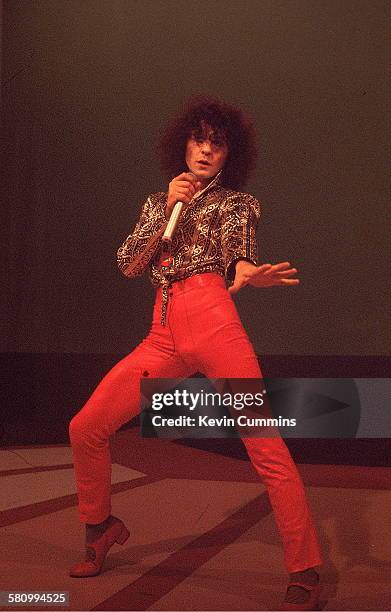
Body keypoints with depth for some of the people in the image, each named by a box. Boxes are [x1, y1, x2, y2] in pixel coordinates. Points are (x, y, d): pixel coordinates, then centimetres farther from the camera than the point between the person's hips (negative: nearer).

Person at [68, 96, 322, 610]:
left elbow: (239, 256, -6)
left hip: (212, 321, -4)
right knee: (85, 430, 2)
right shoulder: (157, 203, 25)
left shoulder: (236, 202, 13)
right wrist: (168, 212, 2)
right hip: (165, 336, 4)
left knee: (266, 447, -16)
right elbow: (129, 265, 13)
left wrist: (248, 273, -32)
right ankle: (101, 526, 26)